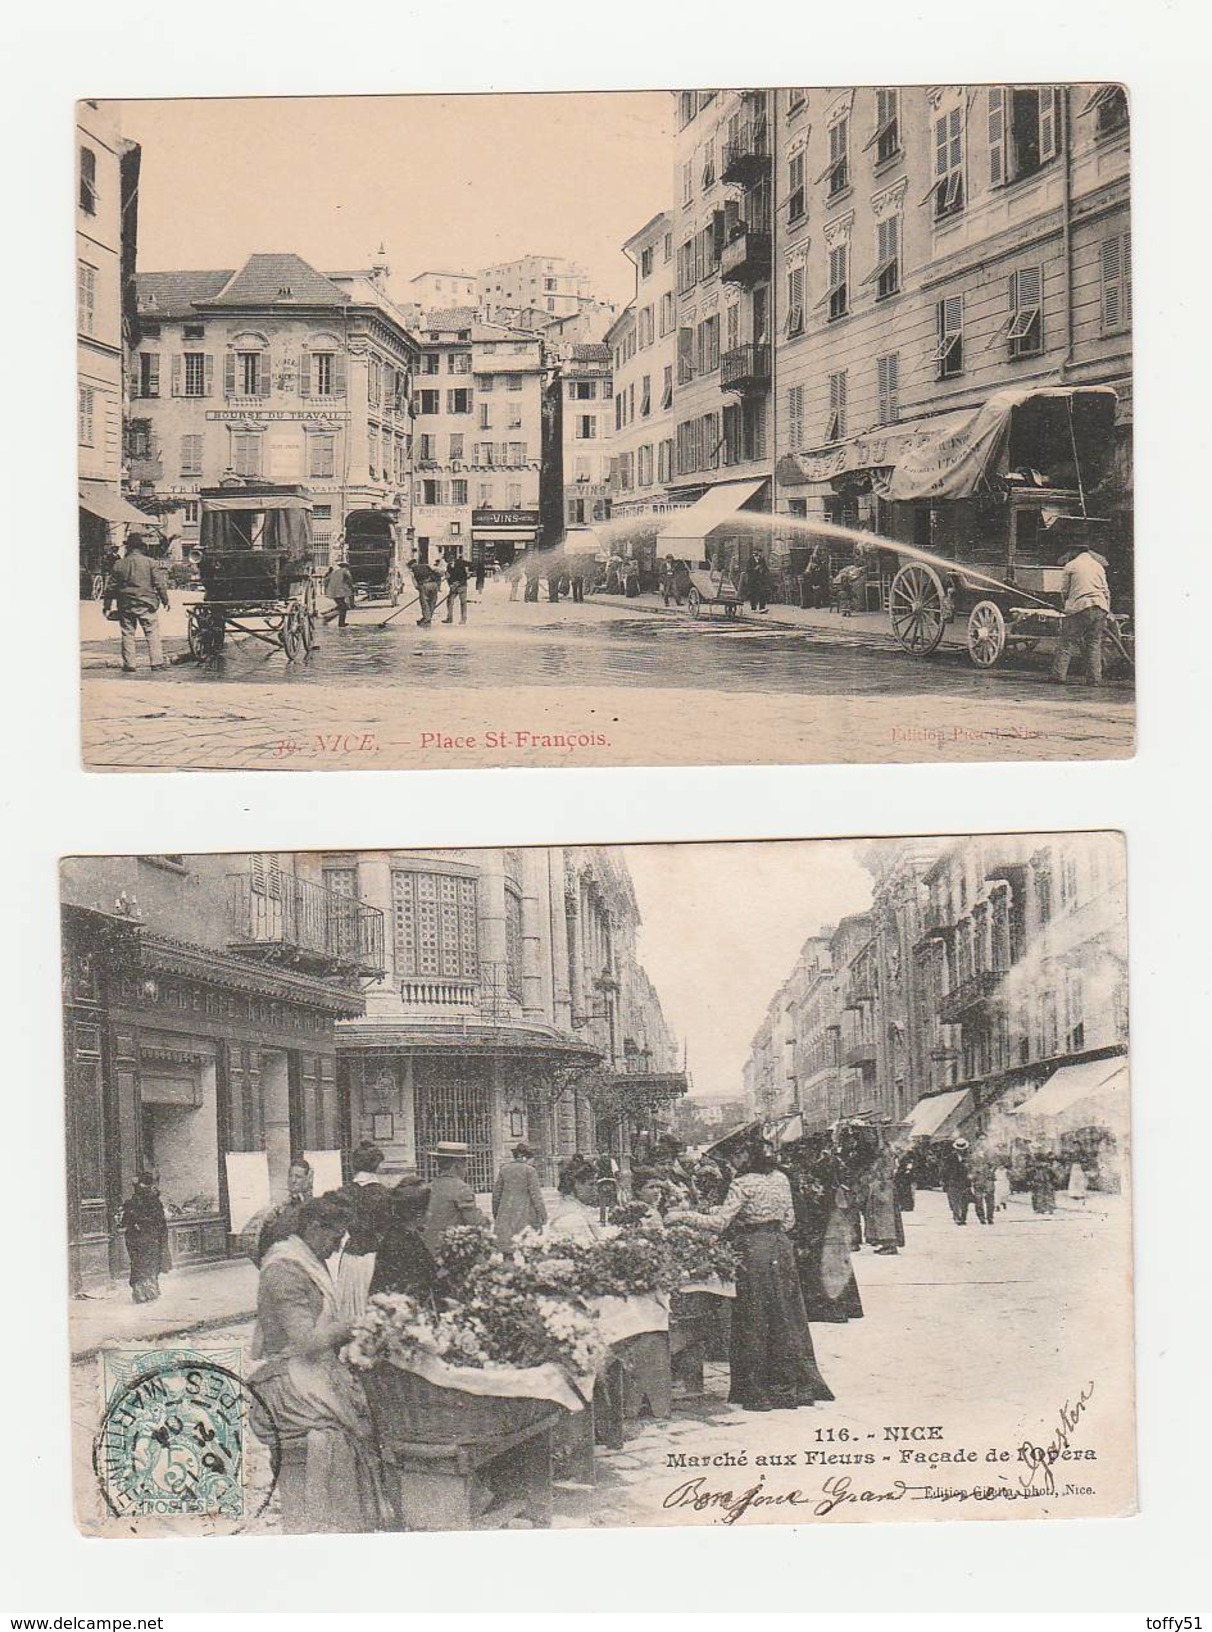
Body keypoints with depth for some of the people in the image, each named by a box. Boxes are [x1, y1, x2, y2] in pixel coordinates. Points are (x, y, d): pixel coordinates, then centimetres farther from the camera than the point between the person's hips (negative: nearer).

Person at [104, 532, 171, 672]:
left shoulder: (119, 564, 3)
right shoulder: (151, 563, -4)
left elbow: (111, 586, 7)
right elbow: (160, 583, -6)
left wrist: (107, 605, 14)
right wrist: (165, 599, 3)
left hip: (126, 605, 2)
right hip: (146, 604, -2)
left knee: (128, 634, 6)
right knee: (152, 632, 2)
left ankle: (130, 664, 4)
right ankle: (157, 661, -3)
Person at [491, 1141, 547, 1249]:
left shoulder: (504, 1169, 8)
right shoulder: (529, 1170, -6)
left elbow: (496, 1192, 13)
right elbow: (535, 1193, -8)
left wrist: (495, 1212, 24)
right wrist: (542, 1213, -2)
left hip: (506, 1212, 4)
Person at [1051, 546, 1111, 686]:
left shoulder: (1071, 566, 7)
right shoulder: (1099, 566, 20)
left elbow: (1064, 590, 8)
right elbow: (1106, 592, 20)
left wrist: (1067, 605, 23)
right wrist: (1106, 611, 24)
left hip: (1079, 607, -4)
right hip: (1100, 608, 4)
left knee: (1067, 644, -2)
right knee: (1095, 644, 7)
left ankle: (1059, 676, -7)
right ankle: (1095, 679, 3)